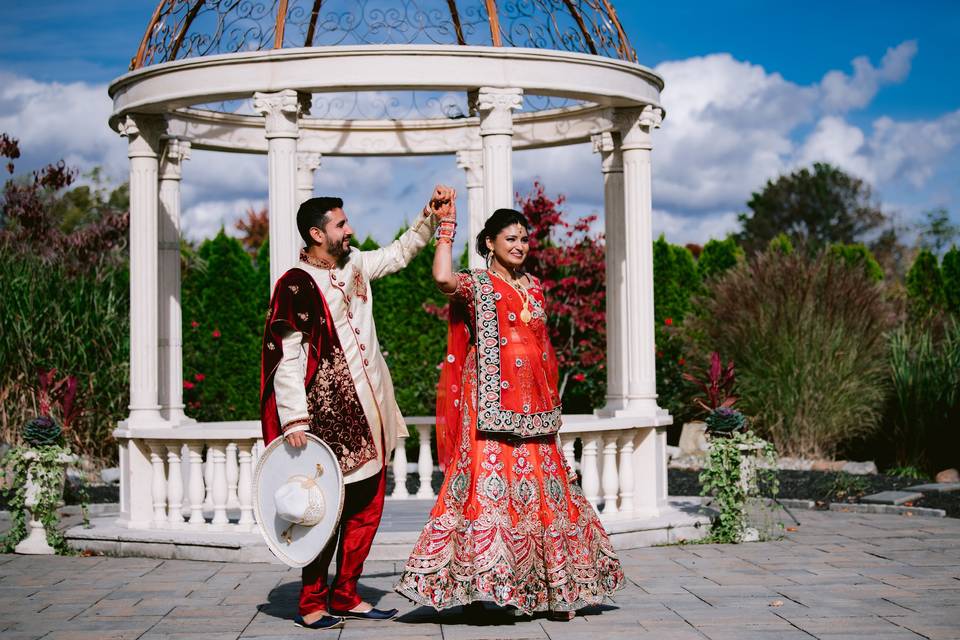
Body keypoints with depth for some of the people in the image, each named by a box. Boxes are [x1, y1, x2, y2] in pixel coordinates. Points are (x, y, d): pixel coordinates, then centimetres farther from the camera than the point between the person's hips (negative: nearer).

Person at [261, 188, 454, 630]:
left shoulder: (354, 266, 12)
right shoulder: (296, 285, -12)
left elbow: (400, 252, 29)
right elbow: (286, 358, -16)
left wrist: (432, 214, 17)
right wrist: (295, 420, -22)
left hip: (368, 413, 8)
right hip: (328, 415, -8)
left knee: (367, 506, 10)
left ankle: (345, 596, 20)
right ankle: (312, 602, 9)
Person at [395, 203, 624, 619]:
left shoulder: (533, 286, 17)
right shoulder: (476, 285, -1)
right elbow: (442, 277, -24)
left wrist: (552, 403, 19)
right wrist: (447, 224, -15)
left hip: (532, 406, 6)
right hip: (492, 404, -5)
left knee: (539, 488, 5)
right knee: (490, 480, -12)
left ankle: (551, 589, 10)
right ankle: (486, 580, -7)